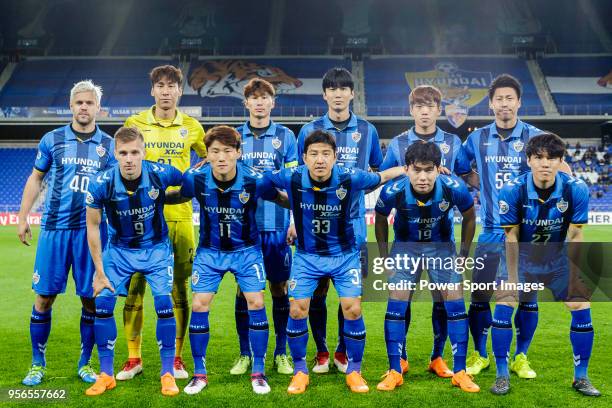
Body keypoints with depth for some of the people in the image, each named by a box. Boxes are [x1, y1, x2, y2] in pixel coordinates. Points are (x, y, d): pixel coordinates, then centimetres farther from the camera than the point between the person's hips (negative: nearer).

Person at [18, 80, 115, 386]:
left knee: (90, 299, 2)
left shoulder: (108, 145, 5)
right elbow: (35, 179, 13)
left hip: (92, 231, 0)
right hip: (55, 227, 0)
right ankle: (38, 364, 18)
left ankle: (85, 364, 19)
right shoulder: (52, 140, 5)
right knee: (44, 296, 2)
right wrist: (22, 218, 8)